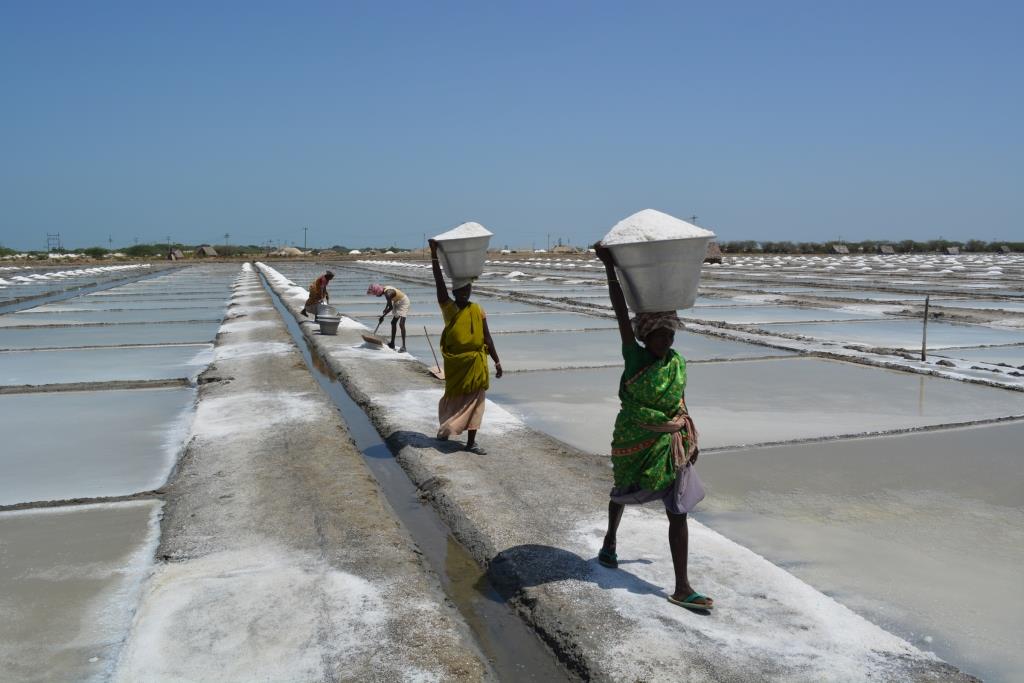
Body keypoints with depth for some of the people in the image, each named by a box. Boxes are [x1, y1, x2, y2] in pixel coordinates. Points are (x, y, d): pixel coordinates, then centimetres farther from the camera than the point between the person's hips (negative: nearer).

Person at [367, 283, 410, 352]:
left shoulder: (388, 293, -28)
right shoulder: (385, 290, 0)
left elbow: (391, 307, -24)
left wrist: (383, 316, -16)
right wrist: (385, 309, 14)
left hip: (404, 302, -10)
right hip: (397, 302, 10)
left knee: (401, 324, -20)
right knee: (393, 322, 15)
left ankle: (403, 346, -21)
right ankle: (392, 344, 26)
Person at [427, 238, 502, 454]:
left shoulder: (478, 311, 2)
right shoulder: (447, 307, -4)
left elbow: (487, 338, 6)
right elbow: (439, 282, -14)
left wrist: (497, 361, 3)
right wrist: (434, 254, -21)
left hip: (476, 363, 2)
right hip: (455, 362, -2)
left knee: (475, 400, 5)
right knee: (454, 397, 9)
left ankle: (471, 441, 12)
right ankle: (446, 428, 33)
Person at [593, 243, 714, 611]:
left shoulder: (677, 362, -3)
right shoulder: (634, 357, -14)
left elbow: (680, 402, 10)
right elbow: (621, 313, -23)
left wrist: (690, 439, 15)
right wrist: (610, 267, -30)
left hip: (670, 443, 2)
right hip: (634, 442, -2)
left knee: (678, 512, -4)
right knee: (623, 492, 22)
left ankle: (682, 587, -2)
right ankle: (610, 541, 53)